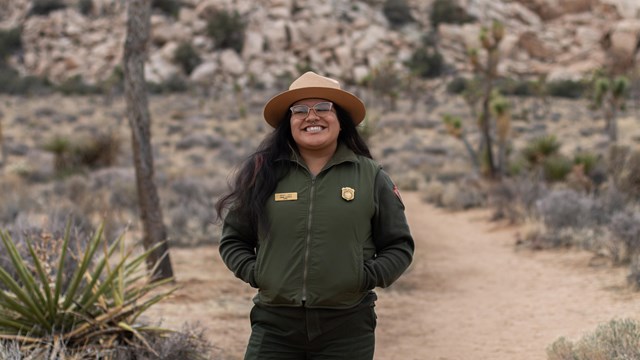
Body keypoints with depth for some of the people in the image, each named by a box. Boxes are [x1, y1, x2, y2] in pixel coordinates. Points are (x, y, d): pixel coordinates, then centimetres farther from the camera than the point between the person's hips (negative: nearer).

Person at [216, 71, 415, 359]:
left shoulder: (370, 177, 4)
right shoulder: (262, 173, 5)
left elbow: (399, 245, 9)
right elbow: (233, 239, 14)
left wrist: (368, 277, -6)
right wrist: (253, 273, -3)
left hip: (347, 328, 0)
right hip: (275, 325, 1)